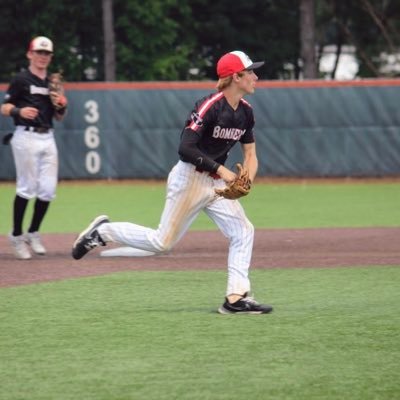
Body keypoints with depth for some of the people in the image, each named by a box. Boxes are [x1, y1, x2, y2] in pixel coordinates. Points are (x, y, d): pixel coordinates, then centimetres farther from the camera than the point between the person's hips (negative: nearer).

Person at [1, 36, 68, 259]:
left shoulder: (53, 84, 17)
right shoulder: (21, 80, -1)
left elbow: (59, 118, 20)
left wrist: (62, 105, -1)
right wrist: (19, 111, -25)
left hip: (48, 138, 6)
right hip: (26, 137, -6)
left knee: (48, 189, 1)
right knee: (27, 188, -9)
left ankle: (33, 233, 15)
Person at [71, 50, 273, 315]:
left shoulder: (245, 111, 4)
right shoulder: (210, 107, -21)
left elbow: (250, 154, 8)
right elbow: (186, 149, -26)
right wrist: (221, 169, -28)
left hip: (217, 182, 8)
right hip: (189, 179, -8)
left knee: (243, 231, -4)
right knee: (163, 242, -2)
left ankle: (237, 298, -4)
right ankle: (102, 231, 15)